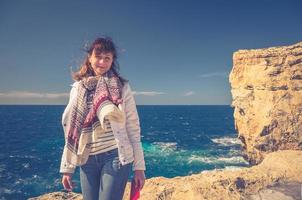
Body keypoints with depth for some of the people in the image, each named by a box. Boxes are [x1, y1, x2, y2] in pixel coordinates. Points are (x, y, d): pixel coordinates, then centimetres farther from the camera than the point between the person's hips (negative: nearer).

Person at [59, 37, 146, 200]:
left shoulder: (121, 87, -4)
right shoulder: (78, 88, 5)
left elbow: (133, 127, -4)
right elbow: (71, 133, 8)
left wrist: (139, 166, -4)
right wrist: (67, 168, 9)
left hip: (115, 156, -3)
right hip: (87, 160, 4)